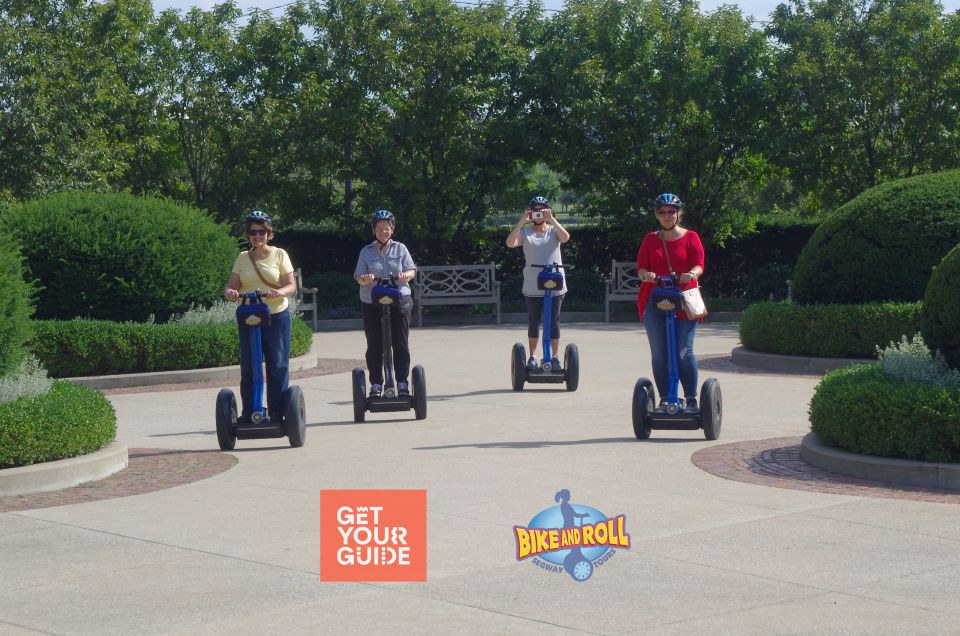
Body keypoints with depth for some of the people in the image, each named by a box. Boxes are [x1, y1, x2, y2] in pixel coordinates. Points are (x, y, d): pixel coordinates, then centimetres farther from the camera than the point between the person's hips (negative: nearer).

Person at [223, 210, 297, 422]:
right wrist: (230, 292, -17)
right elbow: (230, 287, 7)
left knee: (278, 366, -2)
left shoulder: (279, 255, 3)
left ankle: (277, 412, 4)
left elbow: (291, 285, -4)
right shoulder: (242, 258, 11)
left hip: (276, 317, -2)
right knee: (247, 368, 2)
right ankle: (248, 412, 8)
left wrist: (279, 292, -25)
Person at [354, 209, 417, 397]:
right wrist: (365, 279, -20)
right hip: (372, 303, 0)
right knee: (374, 346, 2)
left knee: (401, 344, 0)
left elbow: (412, 269, 4)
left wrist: (406, 275, -19)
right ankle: (376, 384, 9)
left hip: (399, 301, 0)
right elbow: (358, 276, 3)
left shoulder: (400, 249, 8)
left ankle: (402, 383, 7)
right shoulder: (366, 251, 8)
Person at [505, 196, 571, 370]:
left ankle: (554, 357, 11)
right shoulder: (525, 233, 4)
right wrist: (521, 222, -20)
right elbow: (510, 243, -14)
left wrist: (551, 219, -23)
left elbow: (565, 237, -18)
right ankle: (532, 357, 17)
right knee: (533, 322, 7)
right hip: (533, 287, 0)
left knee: (554, 322, 3)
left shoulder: (553, 231, 4)